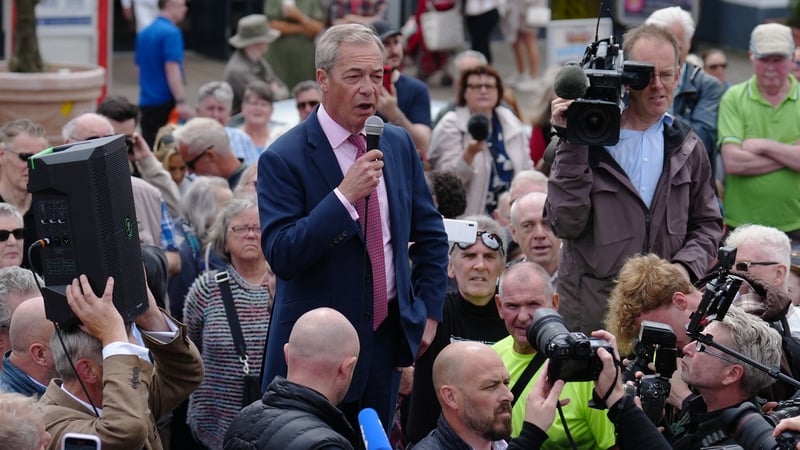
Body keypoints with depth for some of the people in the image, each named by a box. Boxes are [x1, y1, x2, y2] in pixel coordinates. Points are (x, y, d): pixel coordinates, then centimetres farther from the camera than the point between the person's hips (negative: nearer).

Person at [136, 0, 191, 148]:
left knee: (148, 148, 6)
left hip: (146, 102, 8)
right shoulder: (171, 32, -13)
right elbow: (172, 68, -20)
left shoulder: (143, 33, 13)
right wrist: (181, 102, -22)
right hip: (166, 102, -8)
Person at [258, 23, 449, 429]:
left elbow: (430, 235, 16)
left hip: (386, 334, 5)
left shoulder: (398, 144, 5)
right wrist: (344, 195, -28)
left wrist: (429, 311, 9)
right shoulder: (283, 159, -12)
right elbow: (281, 256, -21)